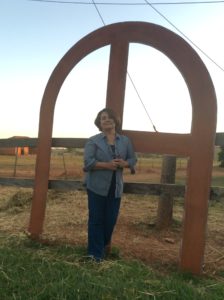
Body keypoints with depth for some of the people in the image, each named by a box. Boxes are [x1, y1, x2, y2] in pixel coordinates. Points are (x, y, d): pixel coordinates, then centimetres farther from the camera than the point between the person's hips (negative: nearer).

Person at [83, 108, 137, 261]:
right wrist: (107, 165, -22)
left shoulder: (125, 141, 7)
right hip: (97, 186, -3)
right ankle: (95, 253, 19)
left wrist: (124, 163, -13)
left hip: (115, 187, 3)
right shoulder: (93, 141, -3)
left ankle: (104, 245, 39)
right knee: (96, 219, 5)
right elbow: (88, 162, -12)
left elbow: (133, 159, 9)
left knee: (111, 219, 11)